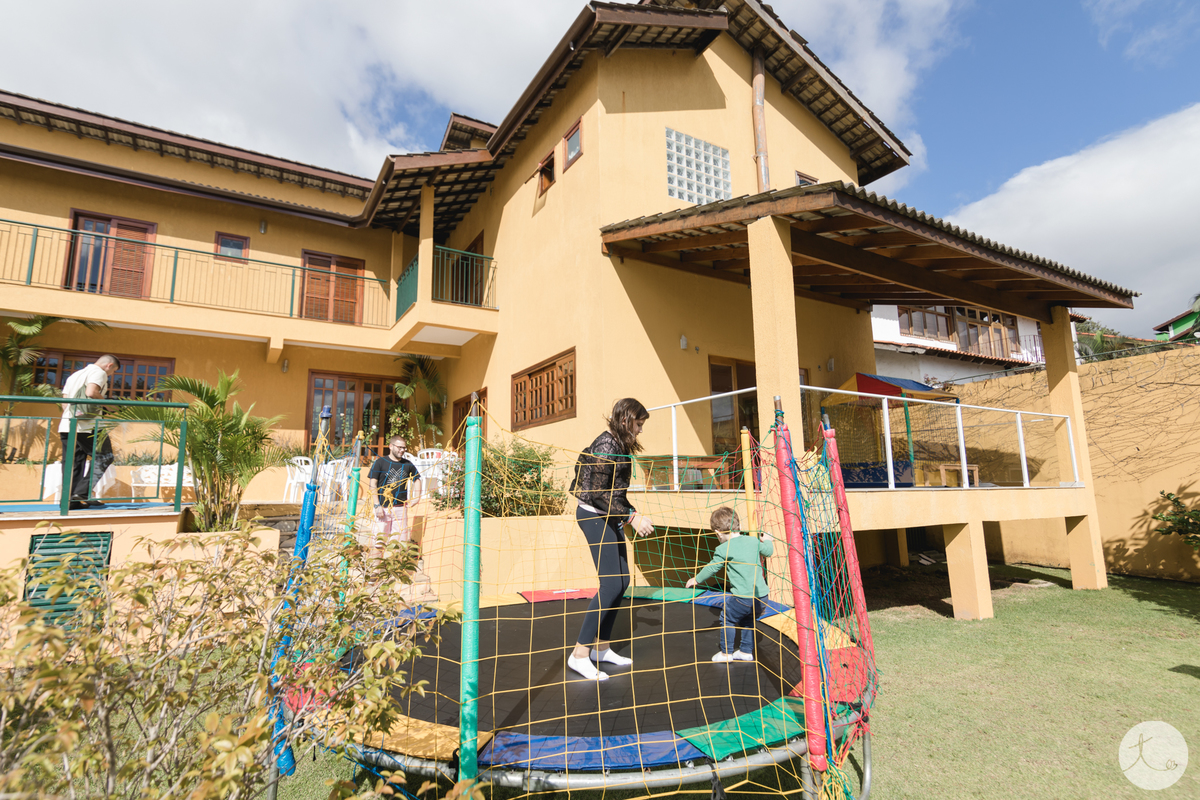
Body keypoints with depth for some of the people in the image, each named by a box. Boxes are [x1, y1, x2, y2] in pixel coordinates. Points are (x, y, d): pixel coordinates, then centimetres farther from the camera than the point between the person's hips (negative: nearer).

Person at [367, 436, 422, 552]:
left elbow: (417, 479, 23)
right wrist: (377, 505, -10)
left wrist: (416, 498, 10)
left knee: (400, 542, 2)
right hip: (383, 507, -3)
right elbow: (373, 485, -3)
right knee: (379, 542, -2)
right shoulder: (380, 462, -1)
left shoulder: (408, 465, 8)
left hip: (401, 508, 3)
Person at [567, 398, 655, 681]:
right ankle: (580, 653, -3)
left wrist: (635, 515, 15)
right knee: (611, 584, -11)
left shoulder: (620, 445, 12)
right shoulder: (606, 444, -17)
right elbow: (598, 492, -22)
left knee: (621, 581, 10)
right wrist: (631, 518, -22)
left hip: (609, 517, 10)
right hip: (594, 515, -10)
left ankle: (602, 647, 21)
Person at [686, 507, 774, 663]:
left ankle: (726, 652, 21)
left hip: (743, 597, -6)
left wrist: (696, 579, 20)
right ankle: (747, 651, 33)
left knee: (727, 618, 15)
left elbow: (711, 568, 3)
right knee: (747, 620, 26)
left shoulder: (723, 549, -8)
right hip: (761, 595, 6)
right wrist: (766, 540, 46)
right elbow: (769, 550, 24)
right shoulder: (753, 541, 6)